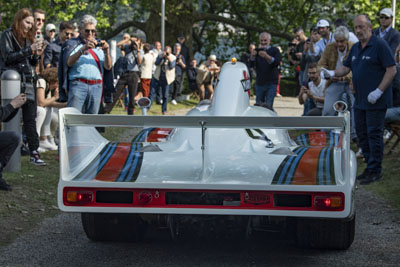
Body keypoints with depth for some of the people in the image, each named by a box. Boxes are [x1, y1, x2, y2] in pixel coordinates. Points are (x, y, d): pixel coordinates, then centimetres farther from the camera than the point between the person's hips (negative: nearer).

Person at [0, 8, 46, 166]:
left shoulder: (29, 38, 18)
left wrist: (37, 55, -2)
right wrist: (29, 50, -15)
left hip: (28, 82, 5)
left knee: (30, 119, 0)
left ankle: (34, 153, -2)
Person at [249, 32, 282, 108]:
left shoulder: (275, 50, 0)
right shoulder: (258, 51, 12)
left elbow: (277, 63, -20)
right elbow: (251, 65, 0)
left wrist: (267, 57, -39)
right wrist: (253, 57, -23)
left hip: (271, 83, -4)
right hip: (259, 83, 4)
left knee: (268, 105, -15)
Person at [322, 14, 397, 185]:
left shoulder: (380, 45, -10)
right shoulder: (355, 48, 15)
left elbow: (392, 70, -14)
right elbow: (346, 68, 18)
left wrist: (379, 91, -20)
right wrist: (332, 73, -2)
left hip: (376, 101, -8)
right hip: (360, 100, 8)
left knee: (374, 134, -5)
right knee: (362, 134, 12)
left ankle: (375, 171, 2)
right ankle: (370, 166, 23)